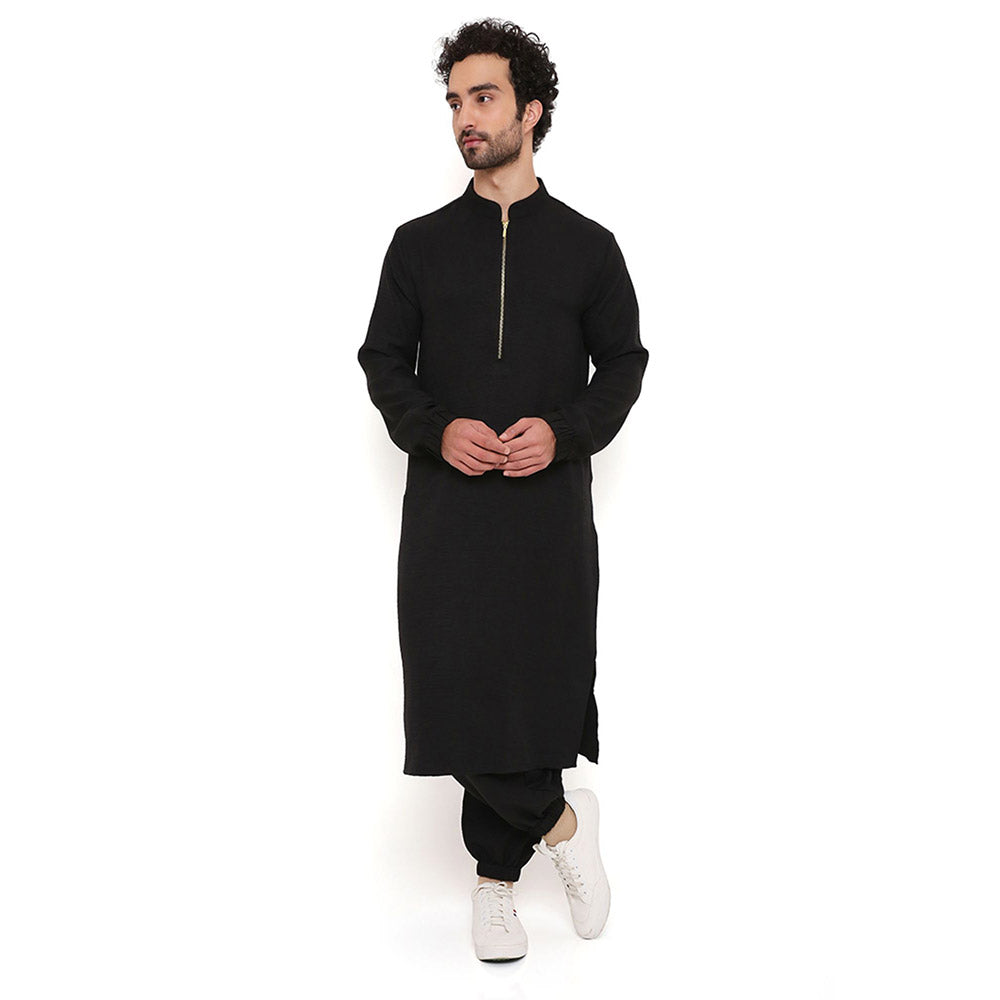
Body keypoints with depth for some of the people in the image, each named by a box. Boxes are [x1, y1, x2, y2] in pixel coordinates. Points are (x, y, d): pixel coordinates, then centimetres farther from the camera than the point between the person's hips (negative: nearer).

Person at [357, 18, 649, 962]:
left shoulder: (587, 245, 8)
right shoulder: (420, 244, 9)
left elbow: (624, 362, 9)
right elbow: (383, 359, 11)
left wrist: (563, 430, -10)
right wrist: (435, 429, -9)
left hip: (549, 503, 0)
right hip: (447, 504, 1)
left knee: (538, 684, -1)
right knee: (459, 688, -6)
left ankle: (495, 875, 19)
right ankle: (558, 821, 17)